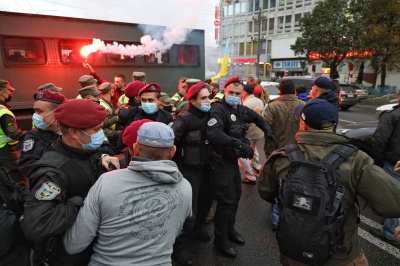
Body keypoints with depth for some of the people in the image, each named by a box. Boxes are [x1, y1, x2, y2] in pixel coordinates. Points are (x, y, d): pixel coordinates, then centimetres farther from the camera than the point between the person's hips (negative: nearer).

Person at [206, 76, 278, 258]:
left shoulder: (240, 110, 5)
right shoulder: (219, 109, -20)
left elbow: (255, 117, 25)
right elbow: (212, 133, -38)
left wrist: (267, 129, 9)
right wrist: (239, 143, -42)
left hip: (233, 160, 9)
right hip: (220, 162, -9)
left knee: (236, 195, 20)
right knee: (226, 200, -3)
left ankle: (229, 229, 41)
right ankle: (220, 240, 18)